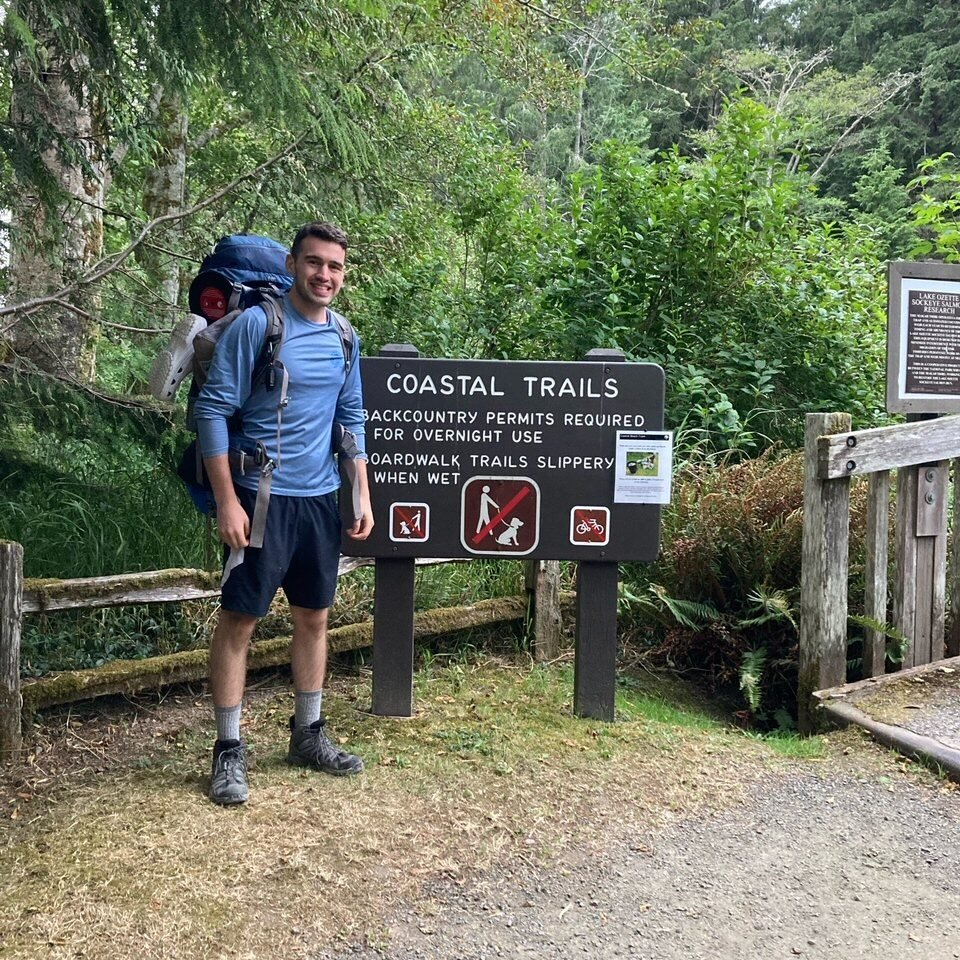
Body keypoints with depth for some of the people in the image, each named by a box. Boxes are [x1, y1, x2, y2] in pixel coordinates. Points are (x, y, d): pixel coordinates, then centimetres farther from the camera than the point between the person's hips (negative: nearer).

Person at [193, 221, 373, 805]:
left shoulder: (344, 339, 8)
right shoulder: (255, 325, -10)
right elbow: (213, 409, -12)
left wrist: (363, 495, 9)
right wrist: (227, 500, -16)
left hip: (321, 500, 6)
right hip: (261, 499, -6)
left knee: (314, 617, 13)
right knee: (239, 620, -1)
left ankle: (309, 735, 28)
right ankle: (230, 750, 12)